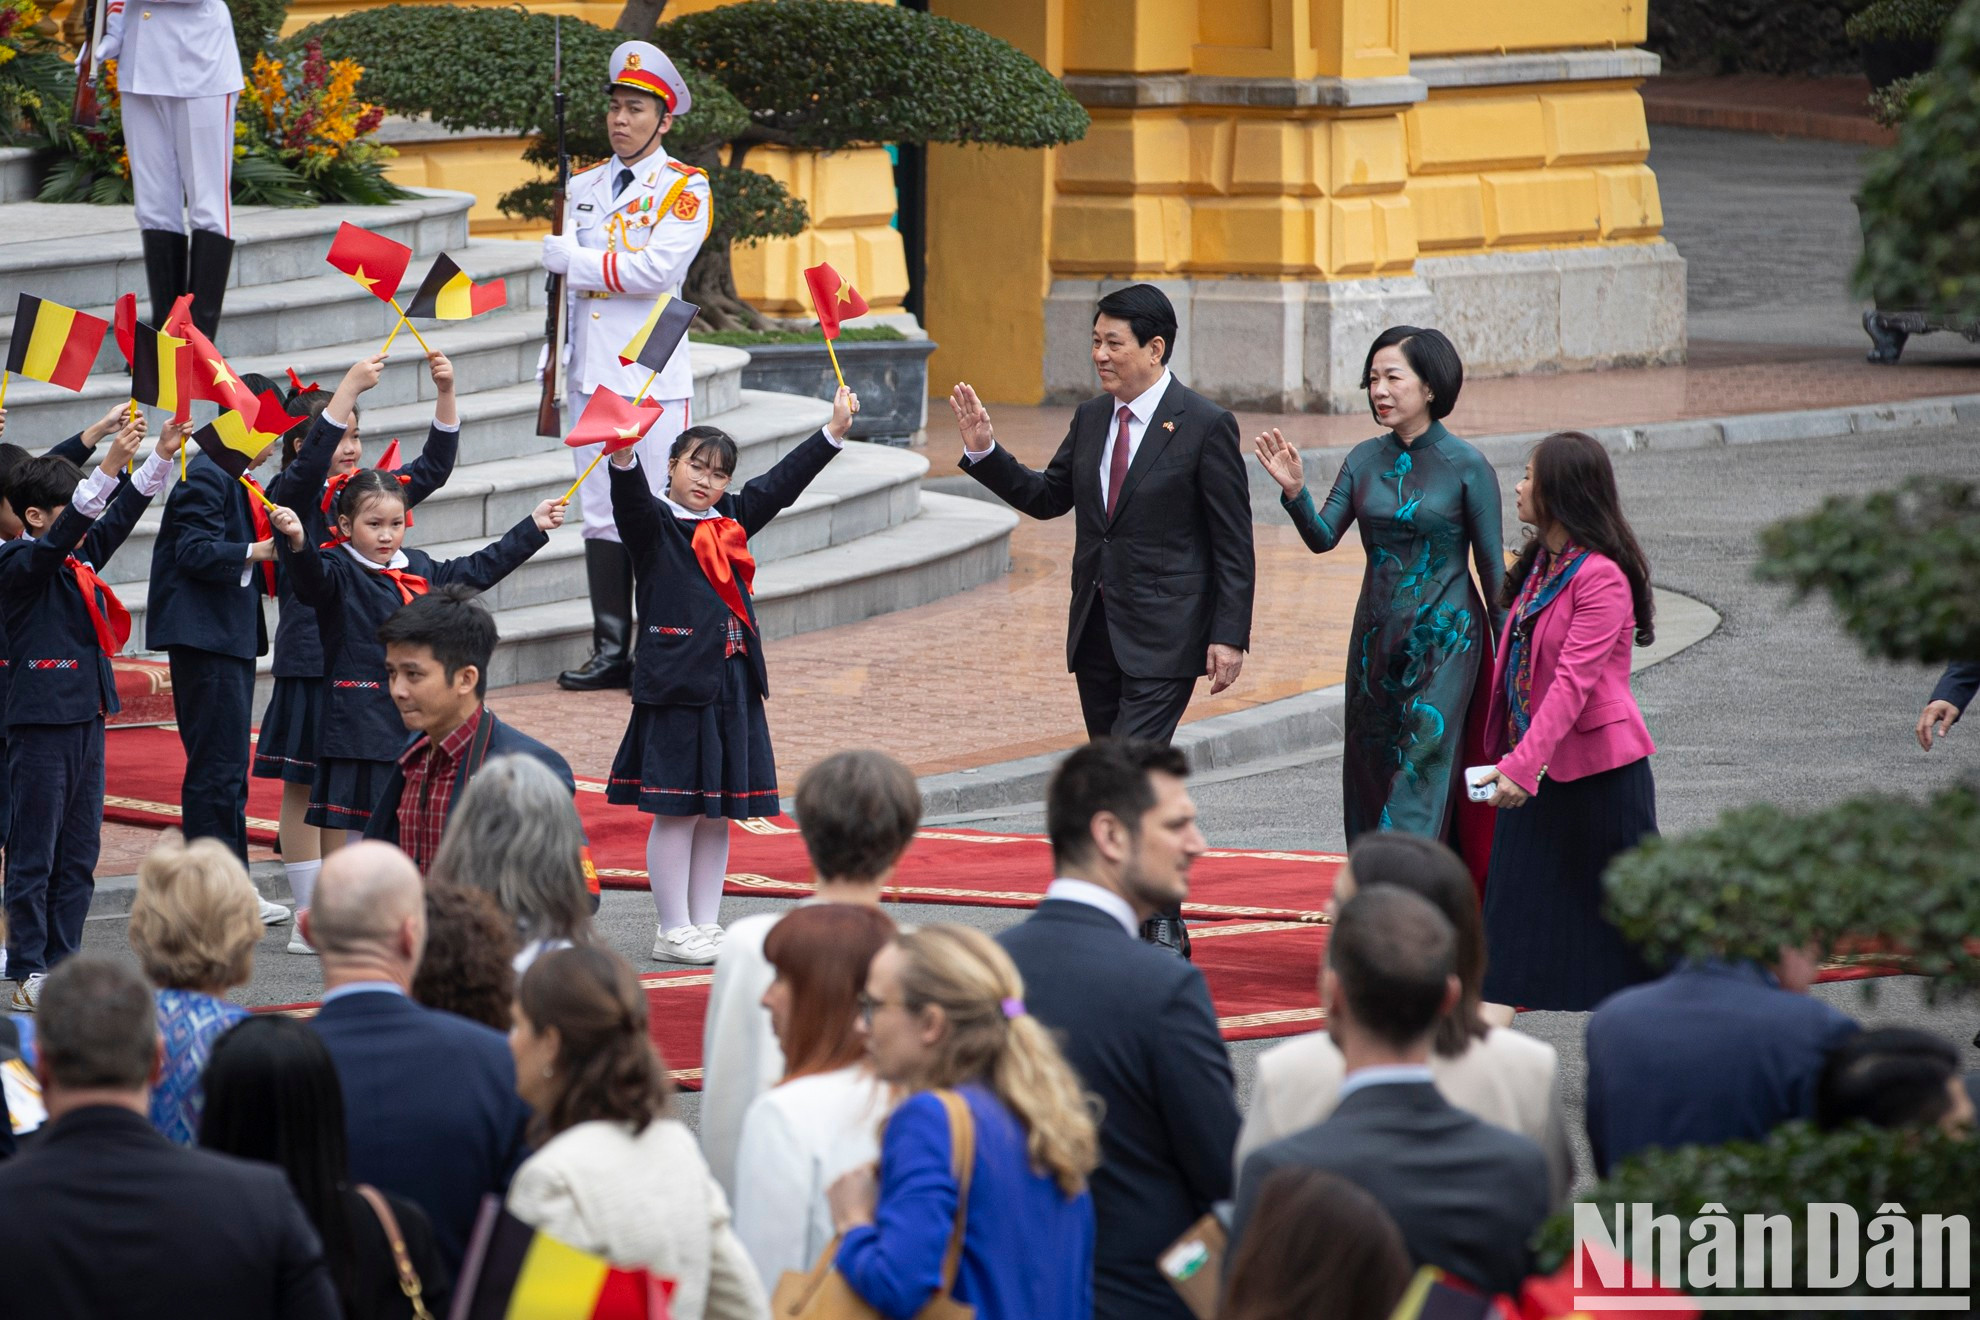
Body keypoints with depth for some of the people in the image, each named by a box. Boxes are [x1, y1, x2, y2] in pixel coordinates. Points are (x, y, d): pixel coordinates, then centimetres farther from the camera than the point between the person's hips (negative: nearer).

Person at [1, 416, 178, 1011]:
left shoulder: (81, 558, 11)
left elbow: (120, 515, 13)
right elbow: (61, 534, -26)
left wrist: (162, 456, 1)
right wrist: (110, 464, -33)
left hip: (86, 717, 8)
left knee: (80, 853, 10)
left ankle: (62, 964, 16)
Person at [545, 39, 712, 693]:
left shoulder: (685, 189, -3)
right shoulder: (583, 187, 14)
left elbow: (654, 269, -17)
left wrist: (575, 260, -12)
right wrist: (553, 355, 13)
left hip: (654, 377, -6)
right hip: (591, 372, 6)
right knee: (601, 515, 6)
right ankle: (611, 651, 11)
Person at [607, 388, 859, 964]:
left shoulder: (731, 521, 13)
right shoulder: (654, 524, -4)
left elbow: (781, 483, 21)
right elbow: (630, 500, -23)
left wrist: (834, 431, 20)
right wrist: (624, 456, -43)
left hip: (732, 686, 6)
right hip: (675, 683, -6)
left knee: (717, 813, 10)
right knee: (677, 812, -3)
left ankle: (705, 926, 16)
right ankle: (673, 933, 2)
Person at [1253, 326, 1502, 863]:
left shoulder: (1466, 467, -8)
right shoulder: (1365, 460, 6)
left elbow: (1492, 567, -4)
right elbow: (1323, 537, -1)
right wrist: (1294, 492, -19)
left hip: (1444, 637, -6)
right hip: (1378, 636, 6)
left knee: (1423, 767, -11)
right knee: (1373, 771, 7)